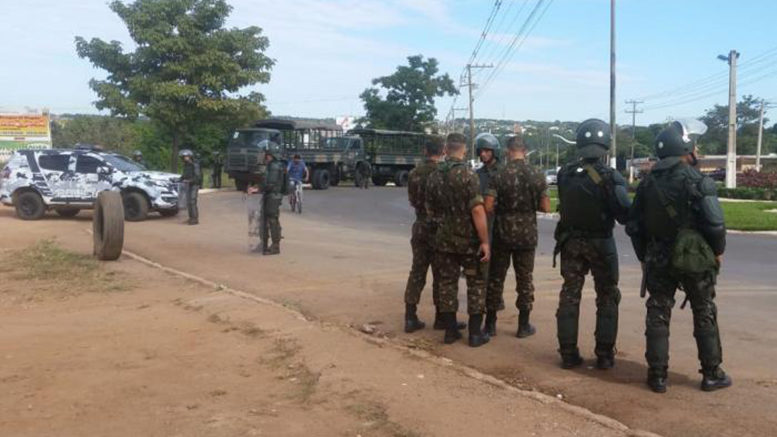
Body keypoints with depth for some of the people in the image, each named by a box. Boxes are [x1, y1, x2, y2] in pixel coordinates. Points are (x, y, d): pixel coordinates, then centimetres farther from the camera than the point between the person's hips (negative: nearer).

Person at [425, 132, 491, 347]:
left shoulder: (433, 176, 3)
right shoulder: (467, 174, -15)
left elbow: (430, 210, 12)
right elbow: (477, 210, -21)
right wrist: (485, 241, -17)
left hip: (443, 239, 5)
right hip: (469, 240, -4)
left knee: (447, 283, 11)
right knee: (476, 284, 7)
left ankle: (450, 331, 15)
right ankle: (475, 333, 9)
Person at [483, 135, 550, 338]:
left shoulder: (498, 176, -9)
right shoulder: (536, 176, -5)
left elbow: (488, 207, -13)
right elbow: (545, 207, -4)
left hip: (502, 234, 0)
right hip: (527, 234, 1)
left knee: (496, 278, 9)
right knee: (524, 279, 10)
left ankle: (490, 323, 14)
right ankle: (523, 325, 14)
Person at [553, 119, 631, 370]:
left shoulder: (565, 174, -5)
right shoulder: (610, 177, -17)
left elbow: (563, 206, 2)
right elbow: (625, 214, -15)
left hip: (570, 242, 3)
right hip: (600, 243, -3)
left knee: (569, 296, 11)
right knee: (607, 299, 11)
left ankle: (568, 354, 14)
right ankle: (604, 355, 12)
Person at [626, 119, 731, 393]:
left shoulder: (648, 183, 5)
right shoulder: (696, 181, -12)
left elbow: (634, 226, 7)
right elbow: (714, 222, -15)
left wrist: (644, 256, 17)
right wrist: (718, 250, 3)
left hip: (659, 259, 4)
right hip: (695, 257, -4)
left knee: (658, 315, 8)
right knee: (704, 315, 10)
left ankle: (657, 375, 9)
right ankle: (711, 374, 18)